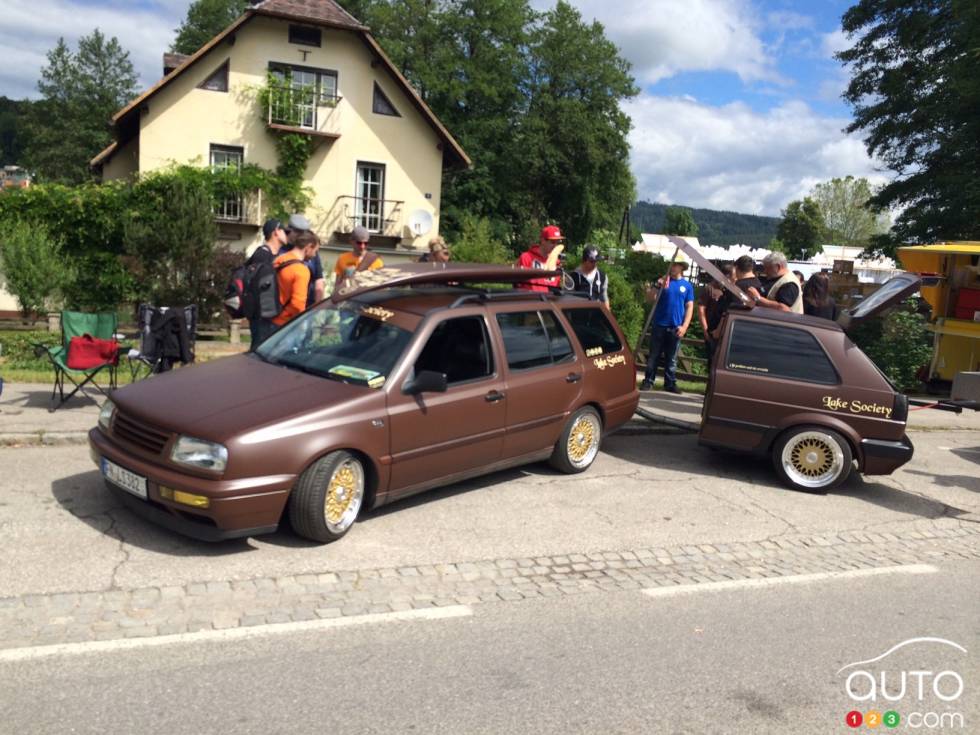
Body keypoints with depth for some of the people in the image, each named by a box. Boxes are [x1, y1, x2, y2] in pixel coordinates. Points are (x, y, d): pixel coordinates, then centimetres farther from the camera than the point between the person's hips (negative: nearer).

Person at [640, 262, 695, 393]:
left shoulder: (687, 285, 5)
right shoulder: (663, 281, 3)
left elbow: (689, 307, 4)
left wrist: (684, 326, -6)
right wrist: (661, 288, -20)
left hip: (675, 327, 1)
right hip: (659, 325, -1)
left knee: (671, 358, 8)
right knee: (654, 355, 3)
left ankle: (670, 383, 15)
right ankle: (648, 381, 9)